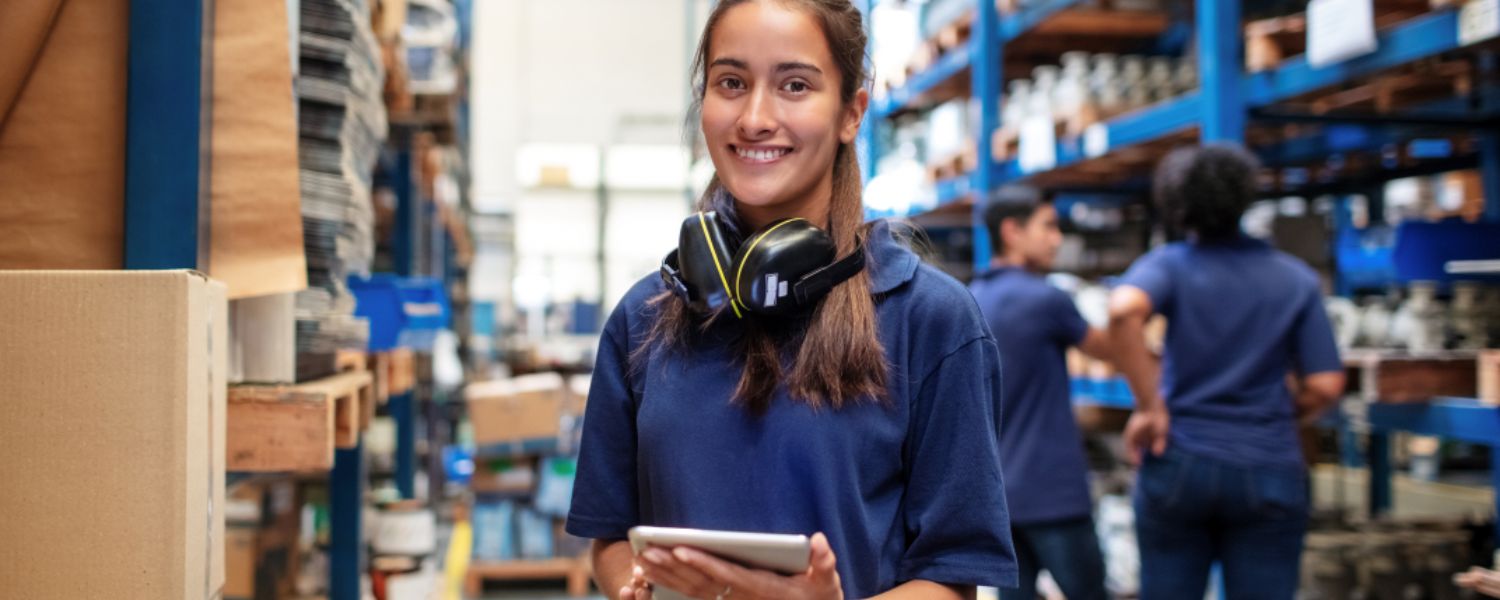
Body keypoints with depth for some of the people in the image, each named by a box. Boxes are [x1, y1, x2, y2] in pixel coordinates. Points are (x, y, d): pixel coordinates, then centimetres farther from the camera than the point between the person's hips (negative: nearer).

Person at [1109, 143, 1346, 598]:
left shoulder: (1169, 265, -2)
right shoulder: (1297, 279, 4)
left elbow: (1123, 310, -25)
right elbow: (1324, 387, -1)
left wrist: (1150, 406, -16)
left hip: (1179, 464, -1)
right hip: (1268, 473, 1)